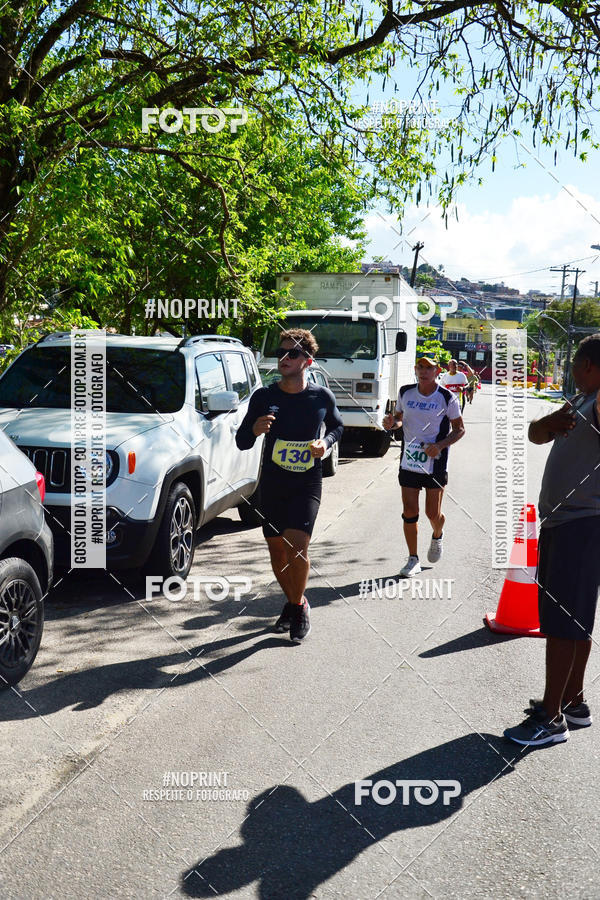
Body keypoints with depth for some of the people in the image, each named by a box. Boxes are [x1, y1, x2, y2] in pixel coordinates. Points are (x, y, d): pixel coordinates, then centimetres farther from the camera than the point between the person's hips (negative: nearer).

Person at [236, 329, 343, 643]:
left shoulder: (322, 396, -4)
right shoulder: (263, 397, -4)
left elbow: (337, 426, 16)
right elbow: (241, 442, -1)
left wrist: (325, 443, -6)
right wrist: (254, 430, -23)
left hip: (307, 485, -2)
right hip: (271, 484, 2)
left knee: (296, 546, -18)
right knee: (277, 551, 10)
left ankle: (298, 606, 6)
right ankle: (292, 602, 34)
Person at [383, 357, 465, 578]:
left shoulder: (447, 398, -6)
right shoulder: (405, 392, 3)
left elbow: (459, 429, 1)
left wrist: (440, 445, -16)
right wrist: (392, 423, -6)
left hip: (435, 462, -2)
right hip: (409, 461, 3)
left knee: (433, 513, 2)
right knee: (409, 512, 0)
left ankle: (437, 536, 39)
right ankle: (413, 559, 14)